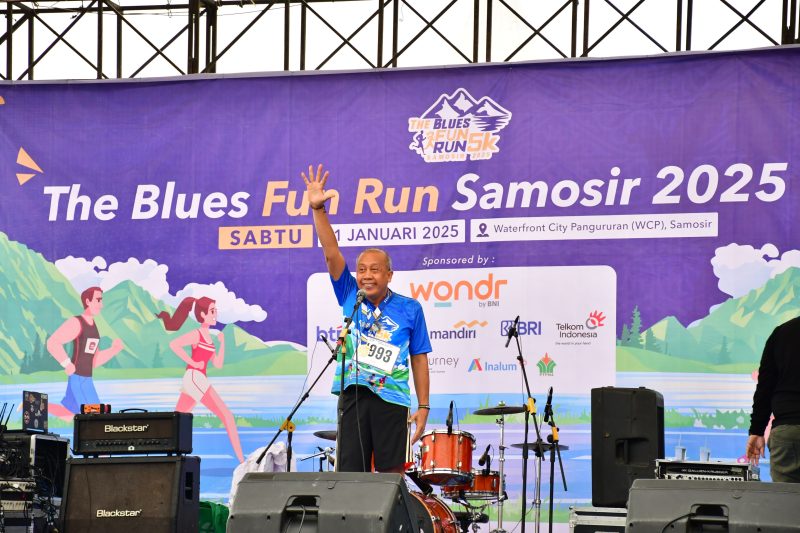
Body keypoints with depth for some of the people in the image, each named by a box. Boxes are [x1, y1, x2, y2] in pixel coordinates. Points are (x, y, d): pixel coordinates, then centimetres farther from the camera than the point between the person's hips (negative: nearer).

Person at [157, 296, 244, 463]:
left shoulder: (208, 337, 20)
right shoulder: (197, 334, -6)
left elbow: (218, 364, 18)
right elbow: (174, 344, -21)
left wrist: (222, 342, 8)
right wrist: (192, 362, -16)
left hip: (198, 380, 9)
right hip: (195, 378, -9)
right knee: (226, 416, -11)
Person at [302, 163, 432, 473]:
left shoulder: (409, 309, 5)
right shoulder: (350, 296, 9)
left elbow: (419, 359, 6)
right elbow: (331, 253, -1)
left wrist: (423, 406, 0)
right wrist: (317, 209, -13)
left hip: (391, 398, -2)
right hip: (353, 395, 2)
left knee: (391, 477, -2)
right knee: (349, 476, 0)